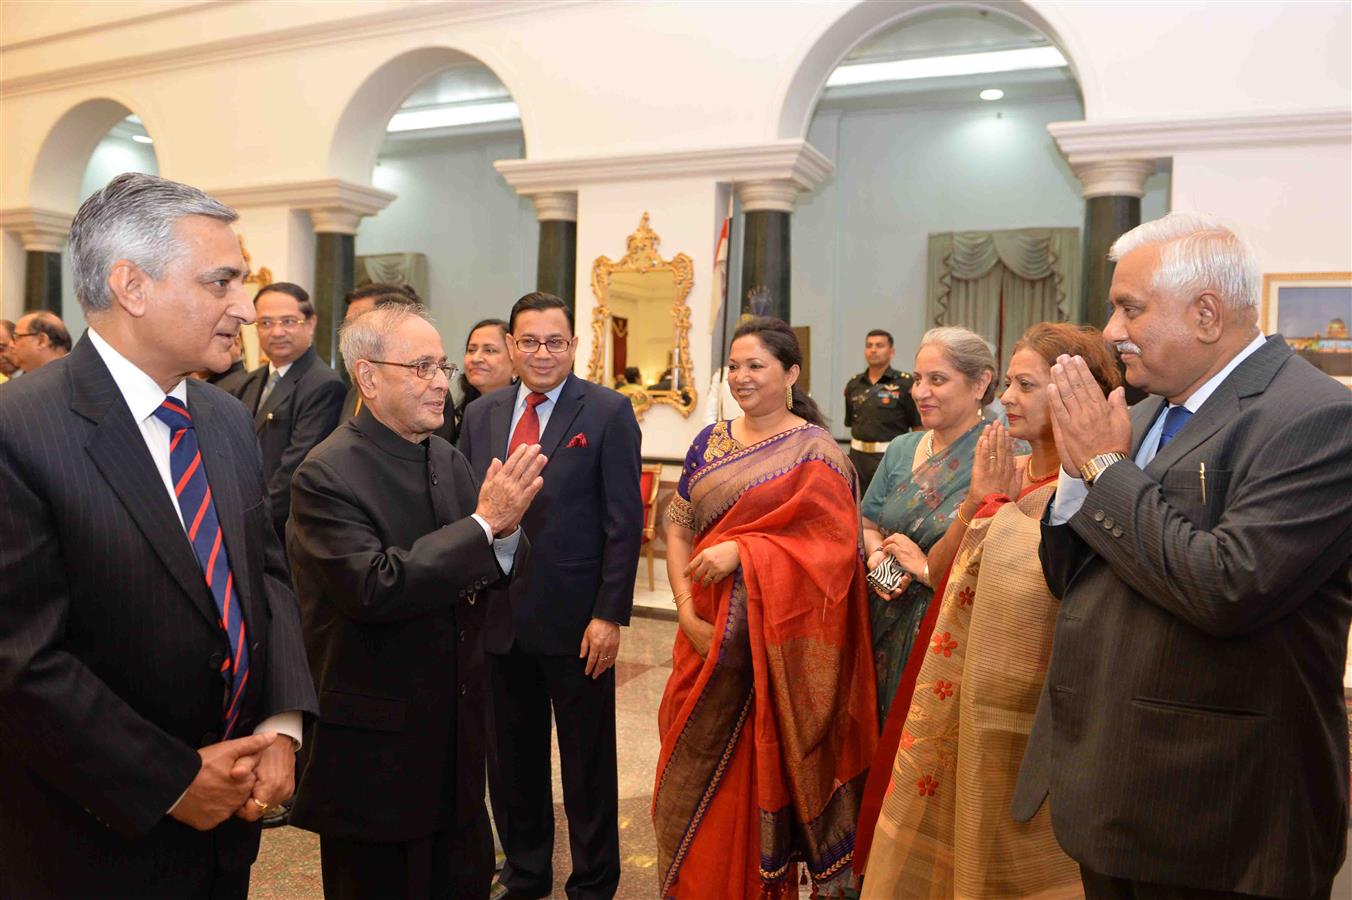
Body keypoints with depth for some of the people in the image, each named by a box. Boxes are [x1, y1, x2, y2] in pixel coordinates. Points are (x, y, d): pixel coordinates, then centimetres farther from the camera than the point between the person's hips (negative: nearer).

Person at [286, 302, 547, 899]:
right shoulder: (327, 475, -16)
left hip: (458, 742, 6)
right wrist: (483, 524, -25)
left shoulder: (449, 460, 3)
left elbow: (493, 576, 4)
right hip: (375, 753, -6)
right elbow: (374, 587, -27)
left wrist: (505, 528, -18)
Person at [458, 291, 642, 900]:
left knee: (588, 762, 11)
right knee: (511, 758, 17)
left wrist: (610, 615, -13)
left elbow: (624, 523, -9)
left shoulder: (609, 412, -6)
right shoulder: (480, 414, 7)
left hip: (576, 621, -4)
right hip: (497, 617, 4)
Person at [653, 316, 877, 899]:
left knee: (752, 773, 4)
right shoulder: (711, 441, 8)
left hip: (773, 640, -5)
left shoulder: (815, 453, -7)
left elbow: (831, 544, -14)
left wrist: (742, 551, -23)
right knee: (693, 775, 12)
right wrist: (687, 609, -8)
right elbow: (678, 525, 5)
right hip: (707, 632, 5)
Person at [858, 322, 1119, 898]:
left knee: (999, 828, 9)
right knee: (942, 817, 18)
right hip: (963, 685, 7)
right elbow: (947, 570, 7)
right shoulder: (1006, 468, 6)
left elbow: (1025, 579, -26)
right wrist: (976, 498, -8)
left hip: (1018, 695, -7)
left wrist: (1002, 502, -15)